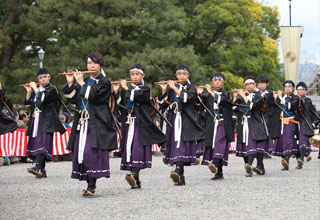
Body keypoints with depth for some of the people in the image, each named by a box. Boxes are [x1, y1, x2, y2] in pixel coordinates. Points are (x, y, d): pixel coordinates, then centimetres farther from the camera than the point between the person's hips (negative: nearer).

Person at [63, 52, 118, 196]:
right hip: (82, 122, 6)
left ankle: (92, 187, -16)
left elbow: (92, 96, -15)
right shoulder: (85, 81, 19)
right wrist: (70, 84, 3)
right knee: (80, 153, 1)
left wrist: (81, 83, -7)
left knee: (92, 152, -15)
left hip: (97, 123, -6)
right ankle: (89, 184, 9)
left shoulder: (104, 82, 0)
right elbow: (72, 99, 14)